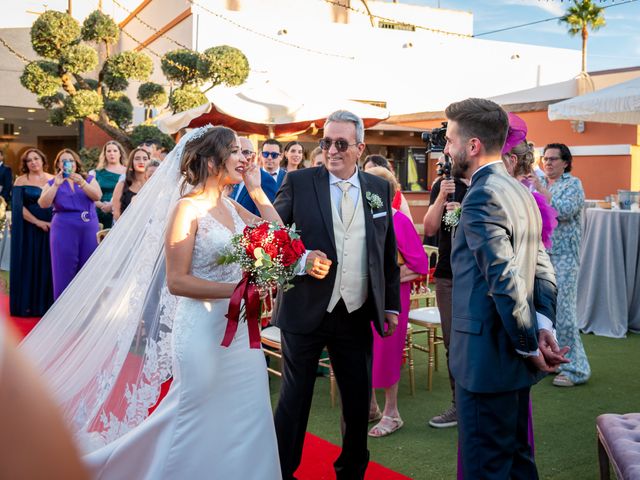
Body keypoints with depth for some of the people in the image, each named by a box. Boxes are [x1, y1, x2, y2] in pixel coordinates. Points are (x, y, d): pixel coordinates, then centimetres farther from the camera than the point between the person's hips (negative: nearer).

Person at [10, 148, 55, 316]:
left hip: (51, 227, 3)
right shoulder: (21, 181, 0)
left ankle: (46, 302, 14)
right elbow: (18, 207, -7)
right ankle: (27, 304, 10)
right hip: (29, 229, -2)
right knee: (28, 265, 2)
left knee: (47, 264, 5)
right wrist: (37, 222, -15)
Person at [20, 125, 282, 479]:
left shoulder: (232, 208, 8)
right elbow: (176, 281, -17)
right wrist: (236, 289, -21)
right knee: (204, 427, 4)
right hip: (204, 330, -7)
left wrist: (256, 190, 2)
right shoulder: (188, 208, -13)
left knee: (244, 422, 13)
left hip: (240, 329, 7)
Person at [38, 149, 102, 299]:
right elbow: (43, 204, -5)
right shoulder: (52, 183, 11)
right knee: (65, 270, -3)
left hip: (89, 228, 1)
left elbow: (97, 196, -6)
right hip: (64, 229, -1)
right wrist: (56, 184, -13)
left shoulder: (89, 179, 13)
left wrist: (82, 183, -20)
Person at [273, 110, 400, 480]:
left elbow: (389, 252, 11)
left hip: (358, 314, 3)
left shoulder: (380, 189, 6)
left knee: (359, 401, 14)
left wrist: (392, 304, 10)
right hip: (305, 311, -3)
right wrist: (301, 258, -20)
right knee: (294, 398, 10)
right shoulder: (298, 182, -3)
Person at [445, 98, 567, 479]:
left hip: (488, 357, -10)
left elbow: (506, 283, -22)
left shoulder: (482, 197, -17)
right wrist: (544, 325, 0)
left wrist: (530, 346, -12)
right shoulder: (518, 191, 13)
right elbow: (543, 268, 11)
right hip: (513, 358, 10)